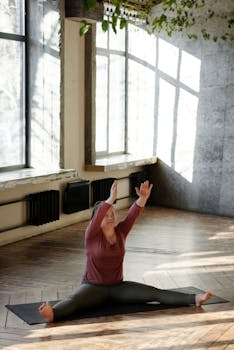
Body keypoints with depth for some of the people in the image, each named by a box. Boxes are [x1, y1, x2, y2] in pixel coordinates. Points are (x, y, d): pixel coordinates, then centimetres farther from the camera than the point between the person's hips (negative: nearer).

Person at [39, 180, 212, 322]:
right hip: (93, 287, -4)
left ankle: (194, 299, -17)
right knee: (73, 301, -35)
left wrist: (143, 198, -35)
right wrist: (111, 198, -47)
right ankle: (52, 314, -62)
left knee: (155, 293, -10)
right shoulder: (92, 235, -12)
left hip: (118, 286, 4)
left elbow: (133, 215, -18)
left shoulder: (120, 232, -1)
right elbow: (97, 217, -33)